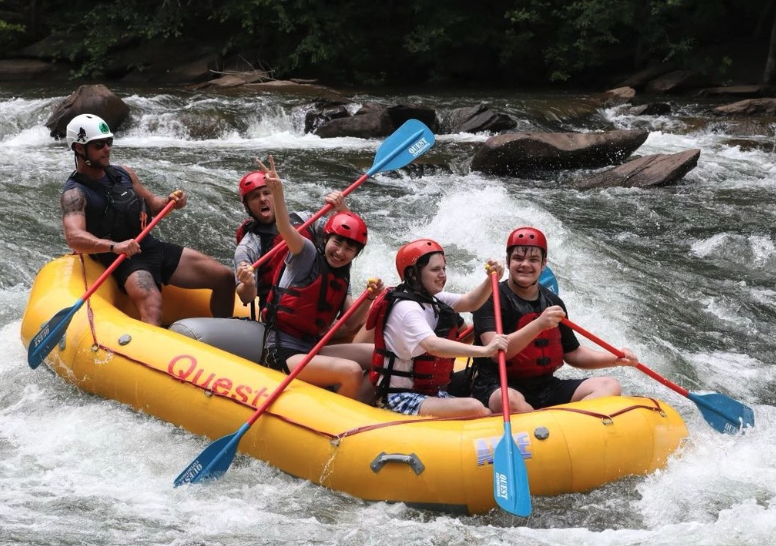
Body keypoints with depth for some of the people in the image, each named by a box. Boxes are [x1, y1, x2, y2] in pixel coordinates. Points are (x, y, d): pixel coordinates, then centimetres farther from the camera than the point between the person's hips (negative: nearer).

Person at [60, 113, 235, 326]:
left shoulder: (123, 173, 11)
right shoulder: (75, 193, -11)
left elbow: (151, 205, 21)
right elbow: (74, 238, -28)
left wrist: (169, 202, -3)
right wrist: (113, 246, -45)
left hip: (153, 247, 8)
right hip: (125, 262, -8)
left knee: (224, 278, 3)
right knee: (151, 304, -38)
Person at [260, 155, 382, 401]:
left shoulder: (342, 277, 14)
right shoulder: (307, 254, -5)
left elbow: (351, 324, 9)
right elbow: (285, 229, -26)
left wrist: (368, 299, -11)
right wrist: (277, 192, -44)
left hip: (311, 350, 8)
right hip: (283, 353, -8)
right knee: (351, 371, -28)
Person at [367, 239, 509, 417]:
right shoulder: (406, 308, -18)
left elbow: (470, 302, 14)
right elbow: (433, 346, -33)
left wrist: (491, 279, -7)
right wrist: (485, 350, -40)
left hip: (431, 393, 10)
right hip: (401, 399, -10)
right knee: (473, 408, -29)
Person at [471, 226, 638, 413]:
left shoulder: (553, 303, 14)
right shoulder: (492, 299, -6)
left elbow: (573, 354, 21)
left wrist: (615, 359, 5)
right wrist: (538, 325, -31)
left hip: (546, 389, 7)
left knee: (609, 386, -11)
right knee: (509, 400, -42)